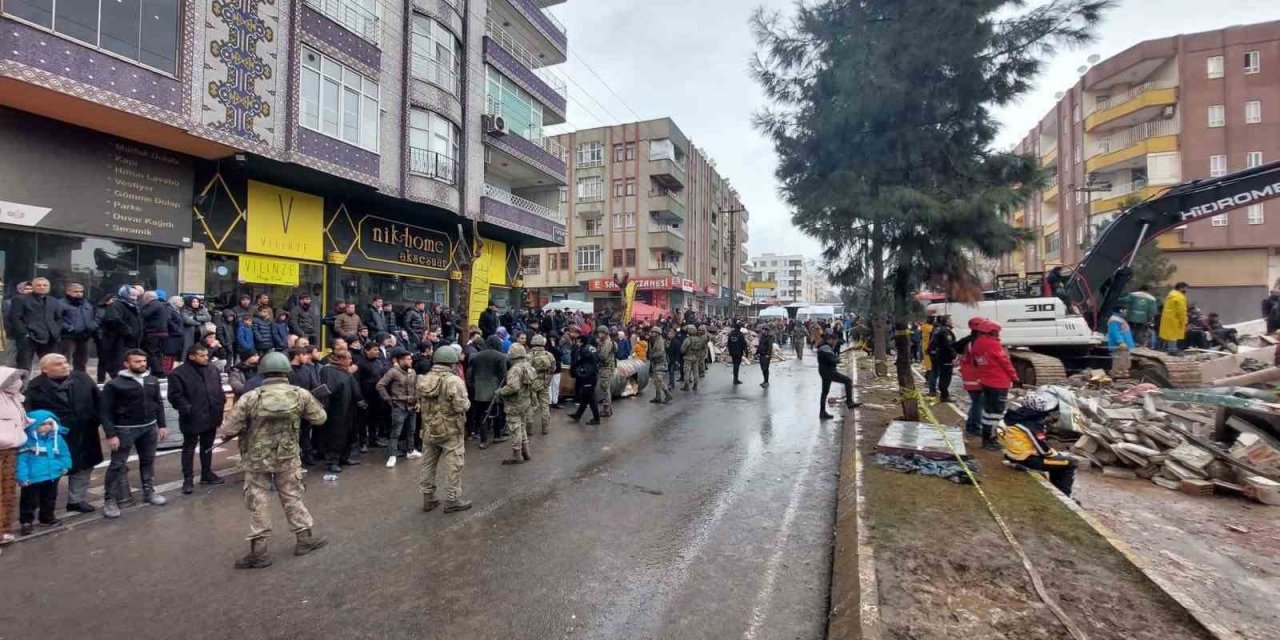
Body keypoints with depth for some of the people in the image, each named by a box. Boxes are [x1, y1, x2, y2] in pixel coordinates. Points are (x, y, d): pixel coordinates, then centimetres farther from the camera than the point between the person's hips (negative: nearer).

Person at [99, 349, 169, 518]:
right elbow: (105, 411, -10)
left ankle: (149, 492, 28)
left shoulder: (153, 381, 5)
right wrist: (111, 434, -15)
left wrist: (162, 425, 8)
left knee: (148, 461, 15)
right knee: (117, 464, -1)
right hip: (125, 429, -5)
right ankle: (110, 500, 10)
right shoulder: (115, 384, -11)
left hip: (150, 427, 5)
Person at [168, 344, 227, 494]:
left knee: (207, 447, 16)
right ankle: (188, 479, 12)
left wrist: (221, 405, 6)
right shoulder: (178, 373, -9)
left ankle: (207, 474, 27)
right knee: (189, 449, 4)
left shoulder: (213, 370, 9)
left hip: (211, 417, 6)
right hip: (192, 419, -6)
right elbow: (175, 396, -12)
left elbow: (219, 390, 17)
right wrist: (188, 410, -19)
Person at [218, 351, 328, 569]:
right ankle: (305, 538, 25)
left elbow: (228, 430, -11)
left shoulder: (250, 398, -14)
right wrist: (311, 401, 19)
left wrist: (246, 427, 10)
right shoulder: (301, 394, -10)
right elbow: (320, 418, 2)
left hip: (256, 459, -1)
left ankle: (258, 551, 17)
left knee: (257, 503, 10)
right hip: (288, 458, 1)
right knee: (292, 498, 15)